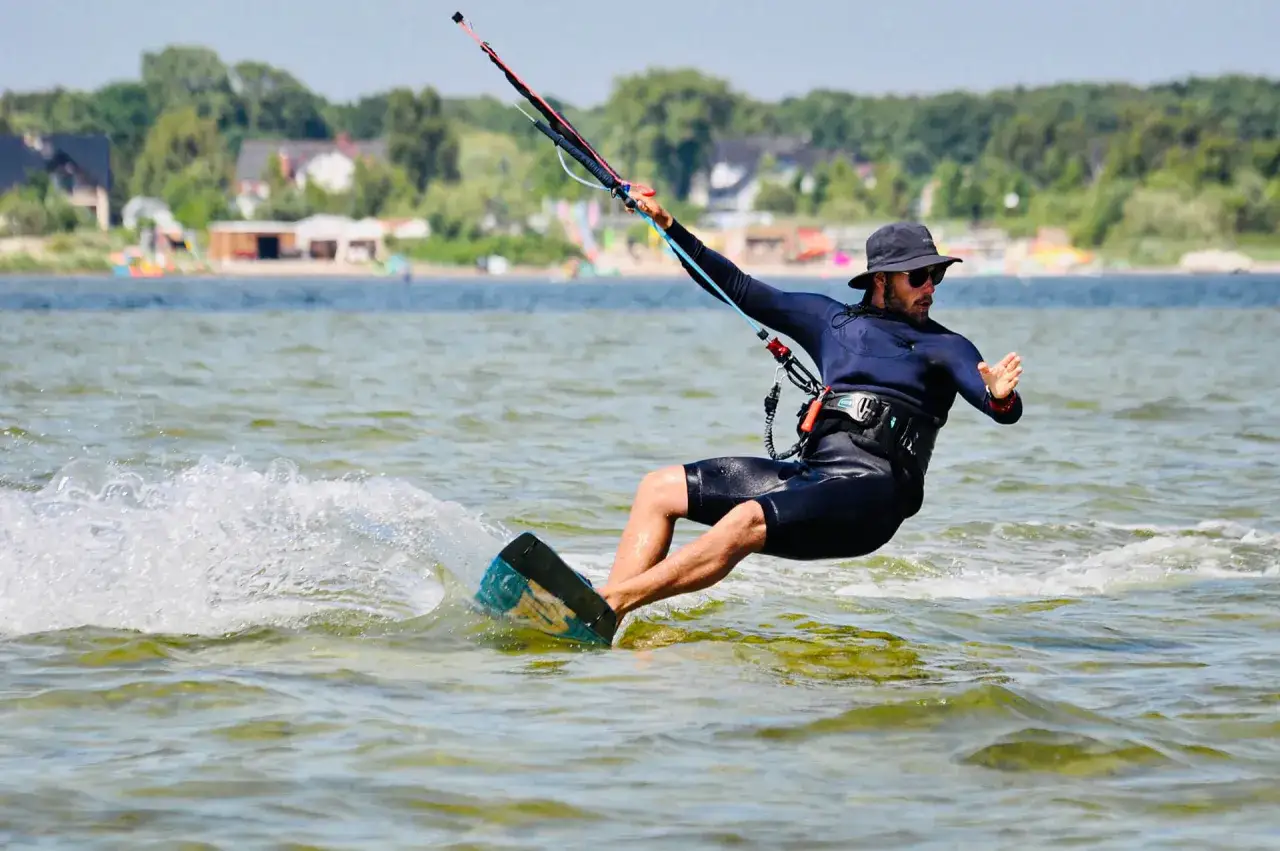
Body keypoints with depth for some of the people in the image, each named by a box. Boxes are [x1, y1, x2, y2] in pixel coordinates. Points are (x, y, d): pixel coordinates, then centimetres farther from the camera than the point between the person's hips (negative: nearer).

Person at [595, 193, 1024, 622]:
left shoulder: (945, 347, 6)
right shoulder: (831, 319, 19)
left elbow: (1002, 409, -9)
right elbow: (739, 288, 22)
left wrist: (1001, 398, -34)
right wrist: (671, 228, 17)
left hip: (872, 491, -7)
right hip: (809, 472, 7)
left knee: (746, 521, -32)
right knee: (660, 488, 0)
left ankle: (611, 601, -34)